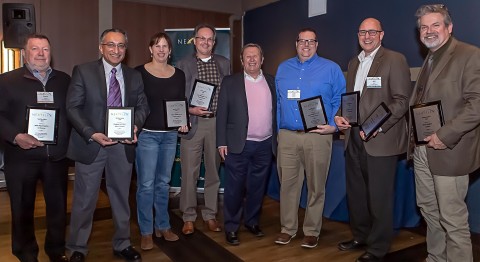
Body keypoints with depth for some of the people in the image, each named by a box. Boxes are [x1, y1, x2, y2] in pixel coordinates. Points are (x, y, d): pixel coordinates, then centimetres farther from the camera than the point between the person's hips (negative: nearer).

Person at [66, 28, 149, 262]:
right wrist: (92, 134, -20)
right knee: (84, 200, 7)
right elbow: (72, 107, -7)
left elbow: (142, 106, 8)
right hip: (91, 143, -3)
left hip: (123, 144, 3)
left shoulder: (134, 76, 9)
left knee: (121, 197, 15)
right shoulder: (83, 71, -2)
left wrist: (135, 125, -13)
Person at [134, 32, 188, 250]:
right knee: (146, 184, -1)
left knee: (164, 182, 14)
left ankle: (163, 226, 27)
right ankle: (146, 232, 13)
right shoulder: (140, 72, -4)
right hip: (147, 134, -4)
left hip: (170, 135, 4)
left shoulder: (179, 75, 7)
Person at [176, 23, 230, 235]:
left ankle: (210, 215, 23)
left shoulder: (224, 63, 10)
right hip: (192, 123, -2)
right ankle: (188, 217, 16)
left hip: (217, 123, 2)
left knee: (214, 171, 10)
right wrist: (190, 110, -14)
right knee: (189, 173, 2)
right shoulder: (183, 64, 4)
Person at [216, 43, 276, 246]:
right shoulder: (230, 82, 1)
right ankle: (231, 227, 18)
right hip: (238, 145, -2)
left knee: (257, 187, 13)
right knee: (234, 188, 5)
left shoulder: (272, 82, 8)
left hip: (265, 145, 3)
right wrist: (222, 142, -7)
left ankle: (252, 222, 31)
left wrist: (276, 140, 5)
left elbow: (277, 111, 9)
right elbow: (222, 114, -1)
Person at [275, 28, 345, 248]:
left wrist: (333, 125, -12)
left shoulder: (331, 68, 4)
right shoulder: (283, 68, 14)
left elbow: (340, 101, 2)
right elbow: (278, 101, 15)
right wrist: (278, 129, 9)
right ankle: (287, 228, 20)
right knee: (287, 184, 6)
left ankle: (312, 231, 19)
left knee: (316, 186, 6)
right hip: (287, 136, 3)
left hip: (317, 136, -2)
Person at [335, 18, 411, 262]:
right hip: (354, 139, 7)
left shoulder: (395, 60, -4)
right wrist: (339, 116, 2)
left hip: (380, 141, -6)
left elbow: (402, 100, -11)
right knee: (355, 193, 16)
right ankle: (360, 237, 34)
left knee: (379, 197, 3)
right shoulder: (353, 63, 16)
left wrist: (377, 126, -21)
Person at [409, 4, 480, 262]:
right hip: (422, 151, 8)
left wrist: (445, 136, -21)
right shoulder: (429, 60, 17)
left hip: (448, 152, -8)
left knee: (453, 220, -2)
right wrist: (412, 130, 8)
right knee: (429, 211, 16)